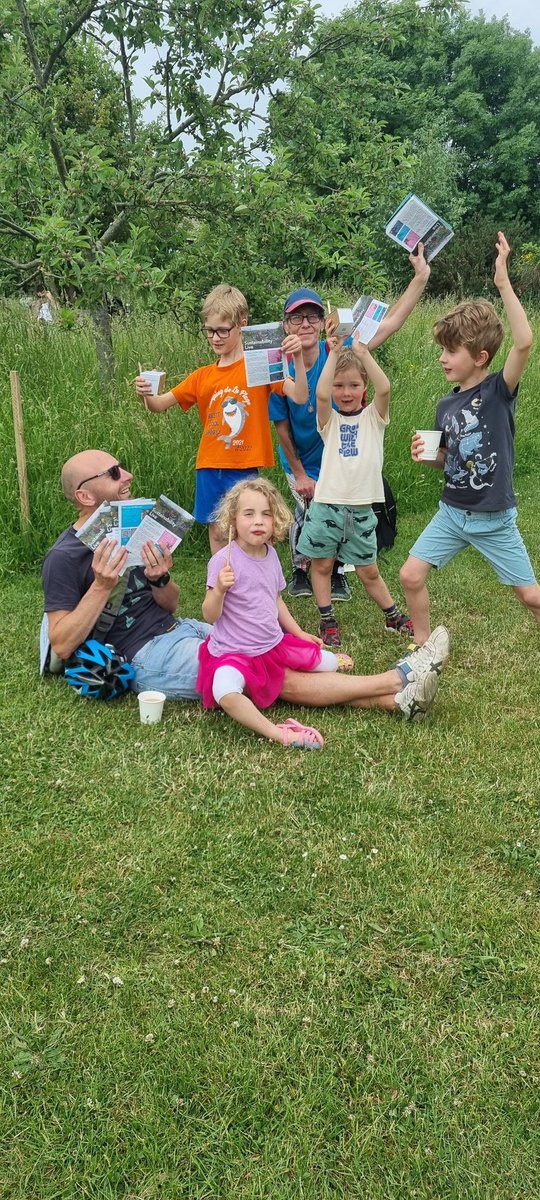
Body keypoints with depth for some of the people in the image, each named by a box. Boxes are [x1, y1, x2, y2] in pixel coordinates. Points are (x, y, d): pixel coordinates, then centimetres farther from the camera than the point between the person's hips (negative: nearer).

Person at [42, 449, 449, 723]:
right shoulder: (65, 558, -13)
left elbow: (171, 606, 12)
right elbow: (62, 645, -17)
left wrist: (159, 581, -12)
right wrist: (102, 586, -27)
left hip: (179, 630, 8)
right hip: (147, 656, -8)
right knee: (281, 678, -15)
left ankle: (396, 700, -13)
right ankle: (400, 679, -12)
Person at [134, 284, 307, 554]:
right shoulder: (202, 376, 9)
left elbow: (299, 397, -13)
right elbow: (160, 405, 8)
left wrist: (297, 359, -28)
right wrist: (147, 394, -15)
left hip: (244, 469, -4)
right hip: (209, 468, 4)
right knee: (216, 532, 12)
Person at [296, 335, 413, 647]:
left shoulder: (374, 417, 4)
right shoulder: (329, 420, 2)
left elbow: (384, 388, -17)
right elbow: (321, 394, -19)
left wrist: (363, 352, -16)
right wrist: (334, 354, -16)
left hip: (361, 510, 0)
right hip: (326, 506, 0)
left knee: (369, 571, 10)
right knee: (322, 565, 7)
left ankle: (394, 617, 27)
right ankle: (328, 621, 21)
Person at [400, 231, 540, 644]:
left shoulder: (499, 390, -14)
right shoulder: (447, 404, 2)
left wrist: (504, 283, -34)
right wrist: (426, 454, -8)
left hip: (495, 519, -5)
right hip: (452, 512, 5)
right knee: (411, 575, -2)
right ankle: (424, 645, 17)